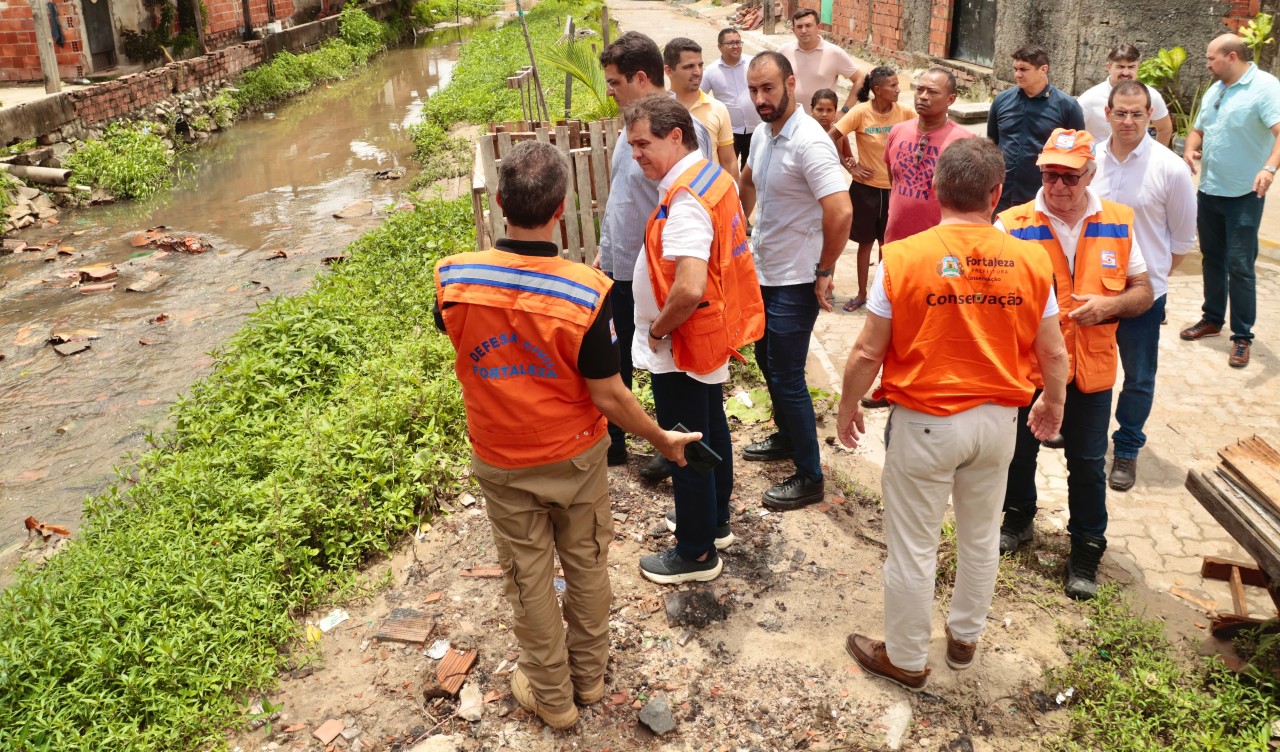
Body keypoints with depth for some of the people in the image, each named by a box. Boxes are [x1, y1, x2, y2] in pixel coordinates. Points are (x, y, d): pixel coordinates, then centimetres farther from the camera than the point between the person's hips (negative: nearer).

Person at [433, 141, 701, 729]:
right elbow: (608, 397, -19)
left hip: (502, 464, 1)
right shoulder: (585, 292, -27)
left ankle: (552, 695, 37)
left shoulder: (454, 278, -20)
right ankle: (589, 673, 43)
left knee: (529, 578, 18)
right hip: (575, 458, -1)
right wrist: (664, 440, -3)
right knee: (586, 565, 22)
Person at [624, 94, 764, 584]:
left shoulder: (685, 202, -27)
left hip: (682, 348, -10)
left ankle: (696, 553, 21)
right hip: (714, 336, 10)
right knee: (711, 430, 23)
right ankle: (714, 520, 43)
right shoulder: (714, 177, 3)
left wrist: (658, 329, -21)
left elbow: (690, 288, -38)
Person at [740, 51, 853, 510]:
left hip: (794, 282, -9)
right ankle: (787, 439, 44)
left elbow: (840, 211, -31)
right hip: (763, 273, 9)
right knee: (768, 362, 23)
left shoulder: (808, 142, -24)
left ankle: (809, 477, 11)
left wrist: (824, 271, -21)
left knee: (786, 377, -3)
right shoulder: (762, 133, 4)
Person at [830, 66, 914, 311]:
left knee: (887, 243, 12)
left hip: (894, 188, 2)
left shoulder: (905, 113, -7)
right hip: (865, 187, -1)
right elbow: (830, 138, -11)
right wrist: (851, 166, -10)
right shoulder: (861, 112, -13)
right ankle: (862, 294, 25)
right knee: (866, 242, 11)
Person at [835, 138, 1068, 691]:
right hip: (998, 420, 4)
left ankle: (906, 659, 27)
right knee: (981, 538, 23)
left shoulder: (903, 258, -15)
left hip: (926, 423, -4)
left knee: (912, 547, 11)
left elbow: (867, 353, -13)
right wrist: (1053, 402, 22)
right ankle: (965, 637, 42)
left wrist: (847, 409, 4)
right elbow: (1052, 353, 2)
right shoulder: (1031, 261, -6)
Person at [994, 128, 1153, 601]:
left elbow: (1143, 292, 5)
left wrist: (1110, 304, -15)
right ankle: (1018, 518, 42)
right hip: (1026, 365, -1)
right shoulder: (1013, 225, -10)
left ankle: (1086, 549, 27)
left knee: (1088, 464, 10)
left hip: (1091, 368, 1)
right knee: (1020, 451, 17)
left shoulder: (1119, 224, 0)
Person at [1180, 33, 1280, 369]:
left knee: (1239, 266, -4)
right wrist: (1190, 150, -2)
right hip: (1208, 191, 7)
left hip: (1243, 194, -7)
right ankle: (1212, 319, 32)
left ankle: (1242, 336, 5)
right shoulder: (1214, 90, 11)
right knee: (1212, 258, 17)